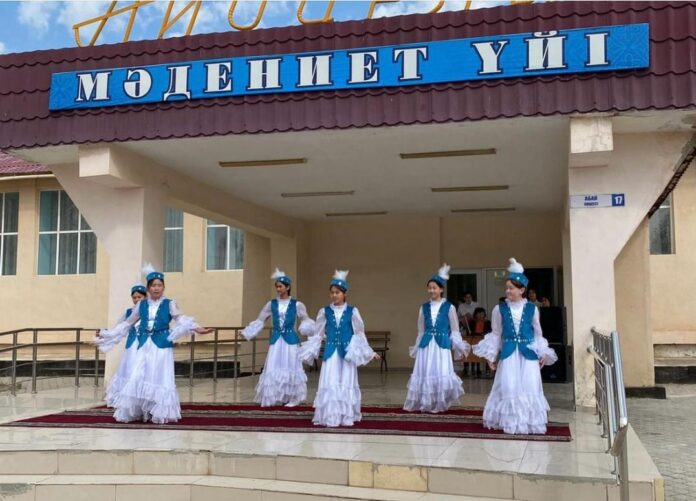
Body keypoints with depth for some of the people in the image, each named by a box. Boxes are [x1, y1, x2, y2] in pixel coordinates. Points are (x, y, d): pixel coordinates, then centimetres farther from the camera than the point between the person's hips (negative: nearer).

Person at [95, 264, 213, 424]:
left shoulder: (169, 304, 1)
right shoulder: (141, 305, 11)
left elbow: (181, 319, -12)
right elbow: (127, 323, 19)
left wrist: (196, 328, -30)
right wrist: (106, 334, 20)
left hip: (162, 346, -3)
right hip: (145, 346, 3)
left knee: (160, 379, -2)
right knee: (137, 378, -2)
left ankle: (160, 414, 5)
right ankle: (133, 412, 7)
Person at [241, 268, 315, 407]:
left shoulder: (296, 305, -2)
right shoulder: (271, 304, 5)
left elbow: (305, 320, 6)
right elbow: (259, 321, 10)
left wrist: (305, 329, -14)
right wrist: (246, 332, 3)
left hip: (290, 340, -2)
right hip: (276, 340, 3)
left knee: (290, 368, 2)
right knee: (273, 369, 1)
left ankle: (291, 399, 13)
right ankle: (275, 399, 11)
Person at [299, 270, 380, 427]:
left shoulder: (352, 311, -1)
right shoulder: (324, 312, 2)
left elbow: (360, 334, 7)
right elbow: (317, 335, 9)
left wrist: (369, 353, 7)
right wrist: (306, 352, 8)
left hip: (347, 353, -1)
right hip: (331, 352, 1)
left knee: (346, 384, 3)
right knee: (329, 384, -3)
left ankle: (346, 417, 15)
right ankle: (329, 417, 5)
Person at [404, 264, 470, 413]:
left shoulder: (449, 307, -1)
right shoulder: (424, 307, 8)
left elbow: (455, 330, 3)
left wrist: (459, 347, -5)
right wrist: (416, 348, 17)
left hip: (442, 345, -3)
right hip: (426, 345, 3)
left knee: (441, 374, -6)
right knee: (425, 374, 3)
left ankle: (439, 405, 10)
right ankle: (425, 404, 17)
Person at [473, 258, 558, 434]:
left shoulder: (532, 309, 3)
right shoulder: (500, 309, 1)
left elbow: (538, 334, 11)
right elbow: (496, 334, 7)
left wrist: (543, 354, 5)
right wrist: (491, 356, 4)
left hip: (528, 353, 0)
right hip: (508, 353, 0)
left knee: (529, 388, 1)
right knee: (509, 388, -2)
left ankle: (530, 423, 13)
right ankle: (510, 423, 10)